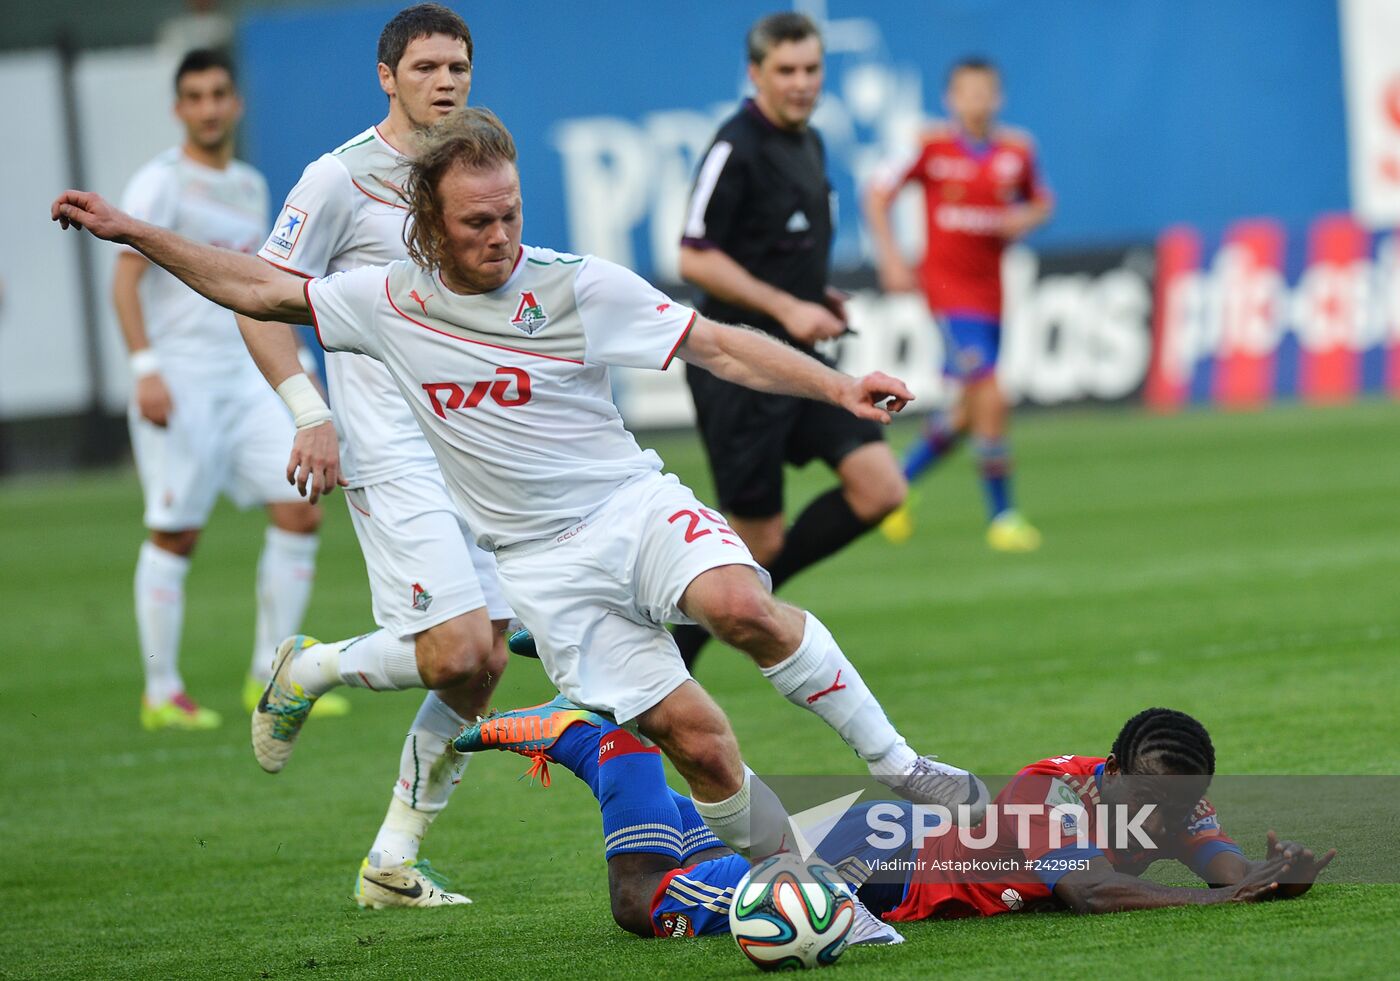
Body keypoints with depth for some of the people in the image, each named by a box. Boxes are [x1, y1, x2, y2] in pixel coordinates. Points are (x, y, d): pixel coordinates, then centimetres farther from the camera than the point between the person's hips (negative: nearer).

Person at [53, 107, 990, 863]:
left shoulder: (579, 286, -5)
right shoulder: (389, 301, 2)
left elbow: (719, 345, -3)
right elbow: (260, 289, 12)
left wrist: (838, 386, -12)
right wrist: (132, 232, 10)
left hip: (633, 504, -1)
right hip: (542, 561, 1)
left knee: (740, 604, -33)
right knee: (693, 738, -13)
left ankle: (899, 767, -20)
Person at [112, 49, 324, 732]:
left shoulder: (251, 187, 15)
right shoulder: (161, 184, -7)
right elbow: (125, 279, -14)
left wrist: (293, 360, 22)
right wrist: (145, 368, -23)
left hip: (244, 375, 7)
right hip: (178, 380, -7)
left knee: (299, 512, -3)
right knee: (175, 535, -4)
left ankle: (271, 676, 5)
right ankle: (162, 694, 5)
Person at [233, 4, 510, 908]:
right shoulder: (342, 180, -7)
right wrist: (310, 411, -17)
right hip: (391, 453, -7)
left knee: (486, 666, 1)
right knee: (456, 651, -18)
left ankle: (393, 862, 12)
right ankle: (310, 672, 11)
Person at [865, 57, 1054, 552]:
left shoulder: (1017, 149, 2)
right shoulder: (933, 146, -8)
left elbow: (1041, 202, 17)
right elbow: (878, 195, 0)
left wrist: (1025, 218, -6)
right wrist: (890, 258, -7)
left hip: (989, 285, 5)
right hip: (947, 283, -5)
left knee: (970, 412, 11)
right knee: (990, 399, -15)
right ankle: (1002, 516, -5)